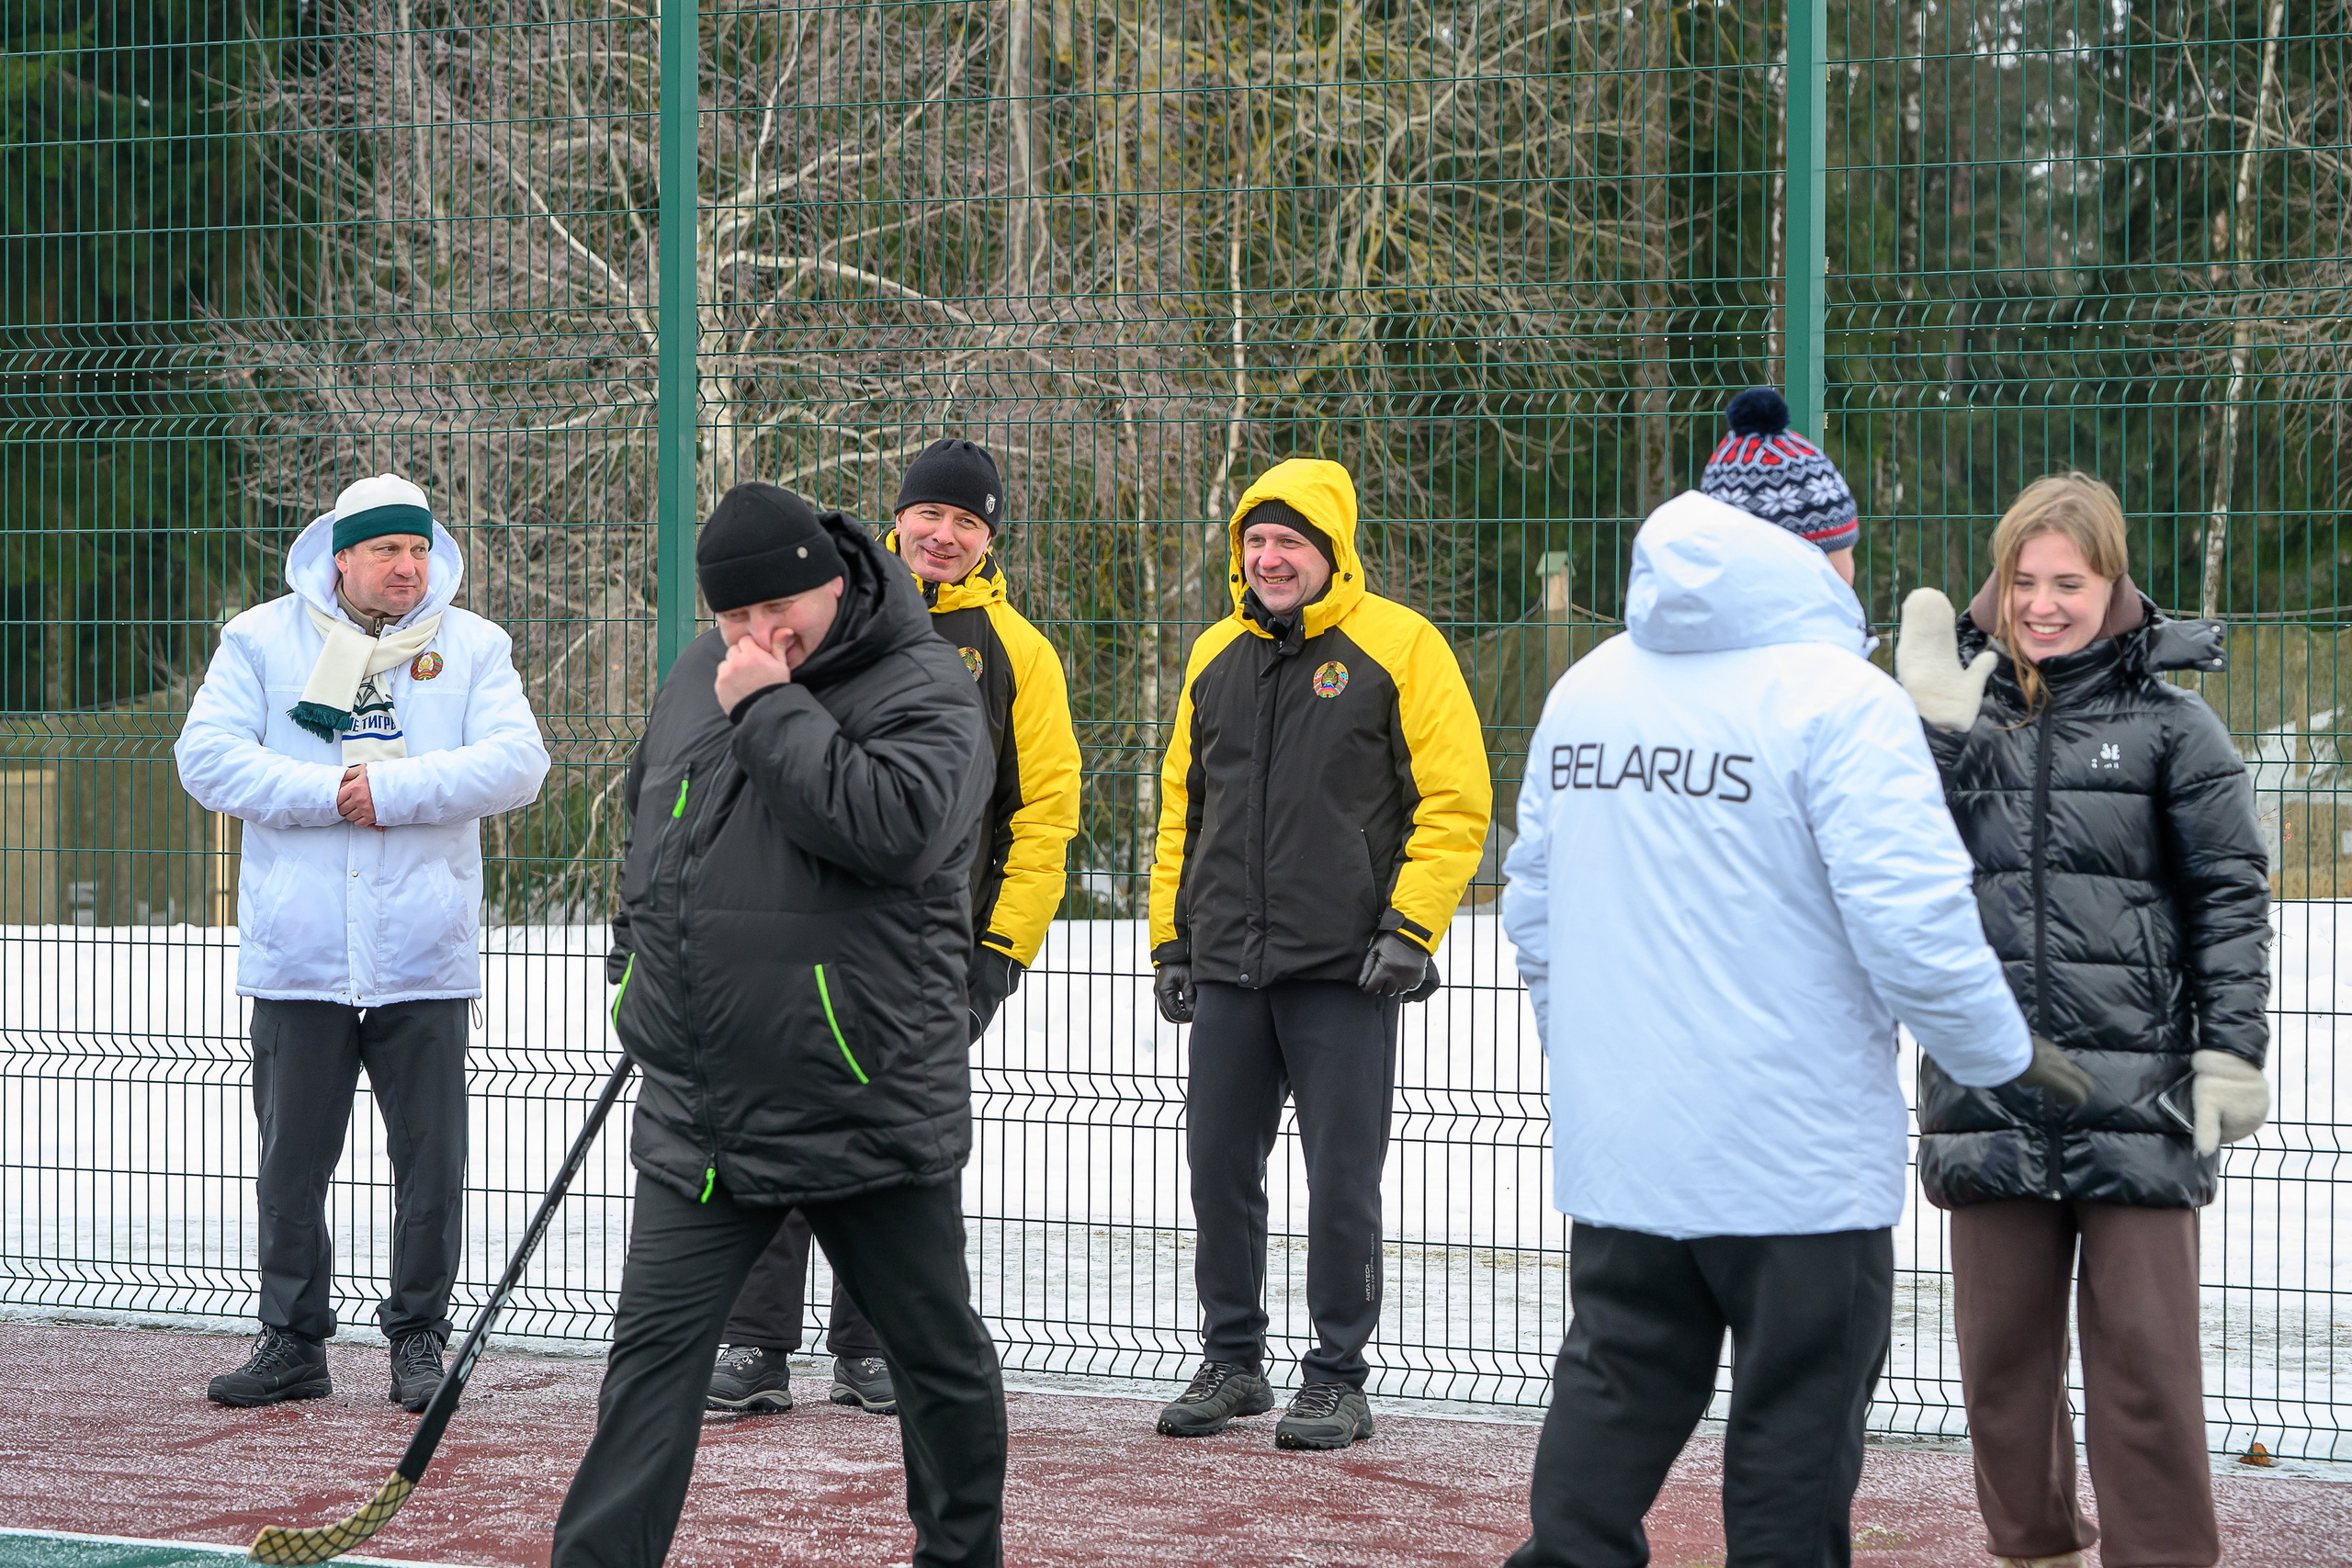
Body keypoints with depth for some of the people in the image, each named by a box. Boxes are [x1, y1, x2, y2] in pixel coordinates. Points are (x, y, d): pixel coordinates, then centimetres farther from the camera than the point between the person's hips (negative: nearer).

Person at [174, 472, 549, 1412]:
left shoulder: (473, 647, 7)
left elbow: (517, 763, -5)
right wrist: (330, 795, -14)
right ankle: (293, 1342, 16)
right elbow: (207, 757, -4)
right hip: (297, 954, 0)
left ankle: (419, 1338, 15)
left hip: (424, 956, 0)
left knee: (430, 1158, 3)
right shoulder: (261, 639, 6)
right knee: (292, 1158, 5)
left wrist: (392, 788, -15)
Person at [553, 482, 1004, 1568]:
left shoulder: (926, 692, -11)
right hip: (698, 1115, 5)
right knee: (653, 1353, -1)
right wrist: (640, 957, 23)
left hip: (865, 1108, -4)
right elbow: (649, 823, 26)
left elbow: (892, 823, -30)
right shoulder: (698, 675, 9)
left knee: (936, 1354, 11)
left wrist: (771, 709, -22)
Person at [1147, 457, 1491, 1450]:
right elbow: (1181, 803, 21)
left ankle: (1336, 1378, 9)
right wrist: (1171, 937, 16)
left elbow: (1455, 802, -6)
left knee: (1342, 1178, -1)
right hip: (1227, 968, 5)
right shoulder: (1215, 657, 13)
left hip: (1344, 968, -5)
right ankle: (1230, 1361, 21)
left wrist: (1411, 926, -12)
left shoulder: (1398, 647, -4)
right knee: (1219, 1167, 8)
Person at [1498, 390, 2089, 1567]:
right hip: (1795, 1154, -6)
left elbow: (1533, 908, 17)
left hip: (1615, 1147, 6)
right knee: (1796, 1423, 5)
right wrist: (2007, 1056, -1)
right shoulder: (1836, 700, -13)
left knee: (1612, 1395, 12)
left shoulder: (1585, 689, 9)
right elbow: (1914, 928, -17)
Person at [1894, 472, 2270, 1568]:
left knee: (2144, 1353, -1)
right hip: (1988, 1096, 3)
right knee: (2001, 1350, 11)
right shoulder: (1962, 709, 8)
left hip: (2137, 1093, -3)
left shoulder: (2169, 724, 2)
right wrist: (1934, 728, -12)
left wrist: (2232, 1051, -4)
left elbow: (2230, 895, 2)